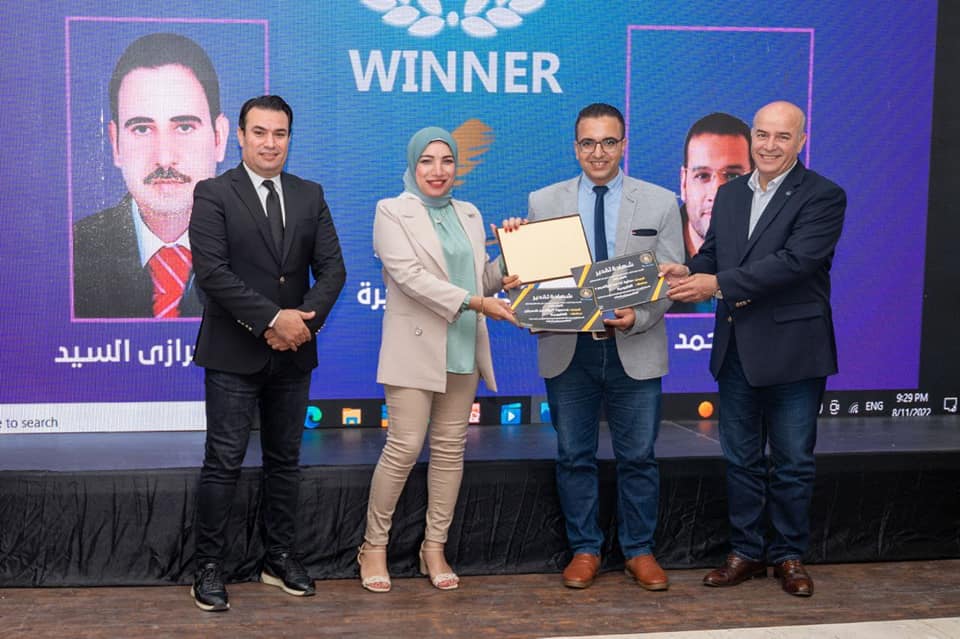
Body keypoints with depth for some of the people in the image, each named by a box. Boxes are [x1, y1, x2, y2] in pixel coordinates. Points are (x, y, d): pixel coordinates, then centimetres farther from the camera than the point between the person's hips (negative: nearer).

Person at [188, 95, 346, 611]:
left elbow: (332, 268, 3)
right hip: (234, 354, -4)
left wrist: (305, 319, -14)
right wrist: (273, 319, -19)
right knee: (224, 462, -1)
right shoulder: (213, 194, -4)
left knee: (285, 461, 12)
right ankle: (209, 567, 10)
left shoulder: (310, 196, 8)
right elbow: (211, 271, -15)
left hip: (293, 353, 4)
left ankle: (279, 558, 24)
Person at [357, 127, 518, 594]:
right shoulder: (392, 212, -2)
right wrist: (474, 302, -22)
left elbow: (484, 278, 14)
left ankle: (435, 548, 17)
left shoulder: (469, 215, 15)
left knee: (450, 449, 7)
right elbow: (410, 275, -15)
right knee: (404, 448, -7)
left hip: (463, 349, 5)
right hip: (416, 347, -5)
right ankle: (374, 546, 9)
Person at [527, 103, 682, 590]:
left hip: (634, 350, -1)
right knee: (574, 457, 9)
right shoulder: (544, 202, 5)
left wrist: (639, 317, -17)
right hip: (568, 350, 1)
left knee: (638, 457, 8)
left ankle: (639, 551, 22)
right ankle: (584, 549, 23)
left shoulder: (660, 203, 3)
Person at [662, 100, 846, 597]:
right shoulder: (729, 194, 11)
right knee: (740, 458, 13)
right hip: (736, 349, 6)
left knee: (792, 462, 8)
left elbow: (795, 261, -22)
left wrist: (717, 284, -26)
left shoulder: (823, 197, -10)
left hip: (792, 349, -5)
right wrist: (688, 273, -13)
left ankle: (789, 555, 22)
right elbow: (712, 253, 12)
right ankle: (746, 551, 26)